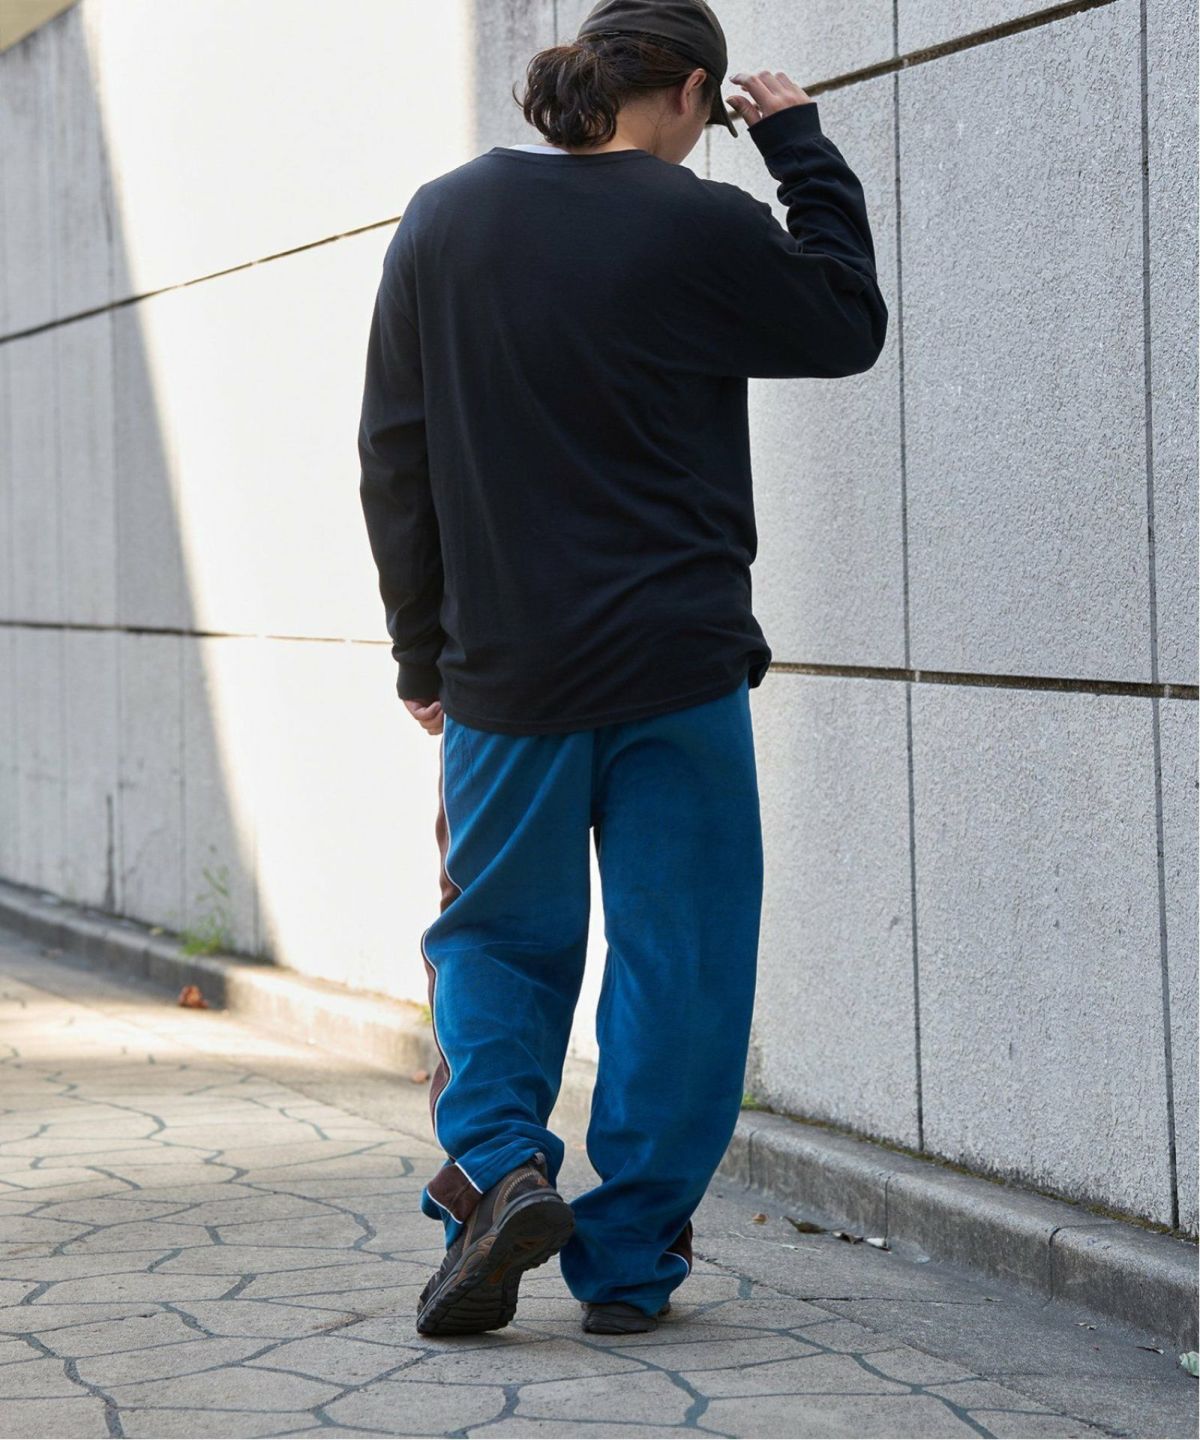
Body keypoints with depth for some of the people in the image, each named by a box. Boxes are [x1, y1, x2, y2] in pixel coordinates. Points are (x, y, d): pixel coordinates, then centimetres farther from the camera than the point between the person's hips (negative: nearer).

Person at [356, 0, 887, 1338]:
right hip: (677, 671, -3)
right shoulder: (701, 229, -9)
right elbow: (849, 324, 9)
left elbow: (394, 458, 8)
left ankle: (493, 1161, -6)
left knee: (496, 936, 18)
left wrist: (422, 649, 16)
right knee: (676, 963, 7)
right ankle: (627, 1261, 9)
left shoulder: (441, 222, 3)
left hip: (503, 674, 3)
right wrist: (800, 147, 14)